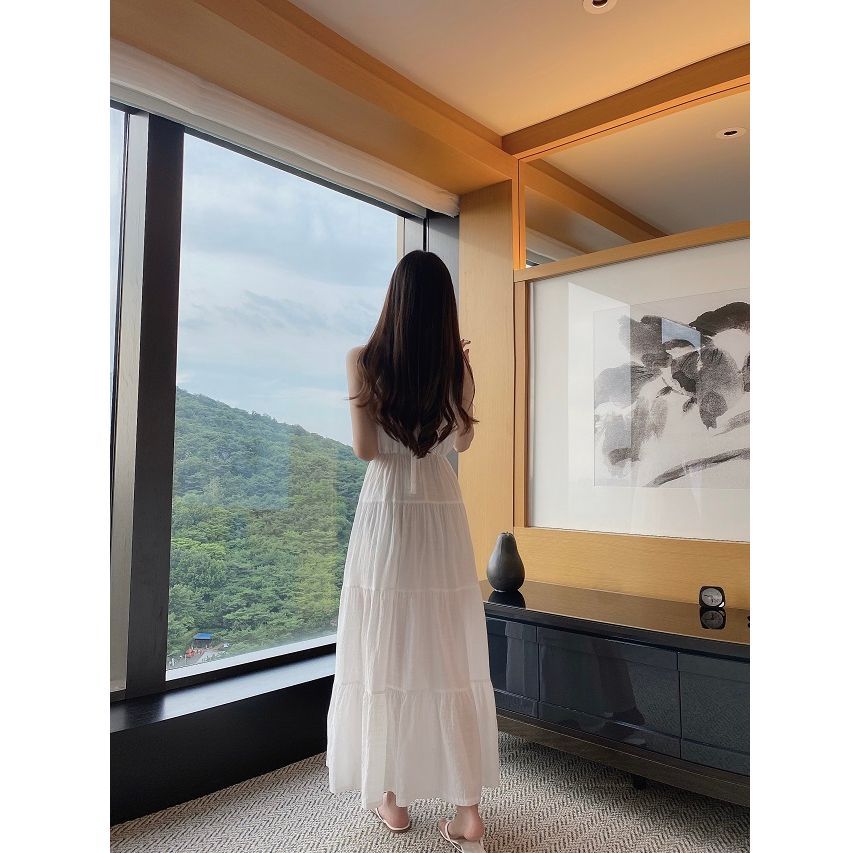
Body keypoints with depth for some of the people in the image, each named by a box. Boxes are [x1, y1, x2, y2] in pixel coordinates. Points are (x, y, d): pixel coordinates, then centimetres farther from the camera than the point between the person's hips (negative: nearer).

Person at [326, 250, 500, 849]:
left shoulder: (364, 361, -6)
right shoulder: (457, 366, 1)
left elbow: (365, 449, -5)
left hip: (387, 512, -2)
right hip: (442, 513, 2)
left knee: (387, 654, 10)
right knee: (452, 658, 8)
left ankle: (393, 797, 24)